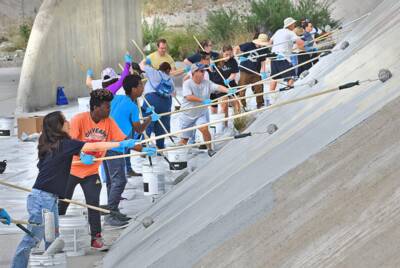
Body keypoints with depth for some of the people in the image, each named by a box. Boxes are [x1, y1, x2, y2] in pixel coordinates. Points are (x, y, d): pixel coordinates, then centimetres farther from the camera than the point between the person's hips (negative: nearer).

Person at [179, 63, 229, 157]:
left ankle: (210, 149, -8)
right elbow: (188, 97, -31)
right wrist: (203, 100, -37)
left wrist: (228, 91, -36)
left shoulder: (207, 83, -5)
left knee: (204, 129, -24)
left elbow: (218, 87, -18)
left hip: (201, 114, 2)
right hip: (187, 115, -2)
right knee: (184, 138, 8)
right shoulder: (187, 83, -17)